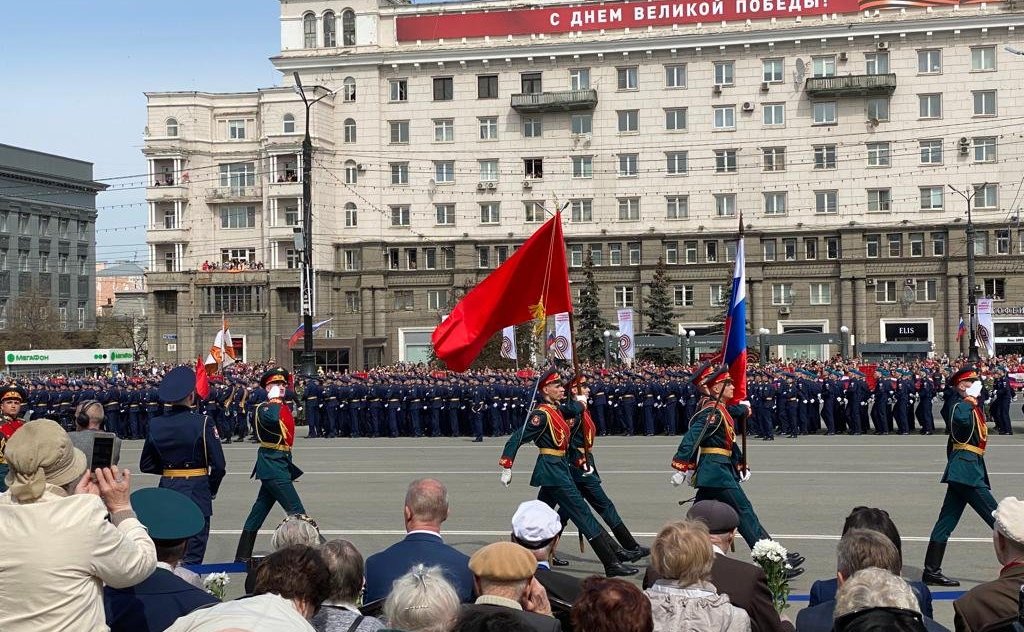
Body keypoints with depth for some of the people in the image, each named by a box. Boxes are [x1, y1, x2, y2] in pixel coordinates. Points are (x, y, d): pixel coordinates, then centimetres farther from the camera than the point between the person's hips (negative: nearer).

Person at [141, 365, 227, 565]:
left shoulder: (155, 425, 0)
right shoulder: (201, 423, -12)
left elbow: (146, 465, 9)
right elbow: (219, 465, -12)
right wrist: (212, 489, 4)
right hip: (196, 494, -4)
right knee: (192, 557, 0)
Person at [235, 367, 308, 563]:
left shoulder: (285, 408, 15)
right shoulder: (263, 408, -11)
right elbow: (271, 419, -34)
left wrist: (289, 465, 26)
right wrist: (275, 399, -20)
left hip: (281, 464, 9)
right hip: (272, 464, -9)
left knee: (260, 510, 13)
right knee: (296, 511, -10)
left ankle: (242, 556, 20)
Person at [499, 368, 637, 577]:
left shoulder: (557, 410, 12)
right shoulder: (542, 415, -16)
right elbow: (515, 440, -18)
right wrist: (506, 469, -19)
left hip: (558, 468, 10)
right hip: (553, 471, -10)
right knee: (583, 515, -10)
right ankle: (612, 564, -10)